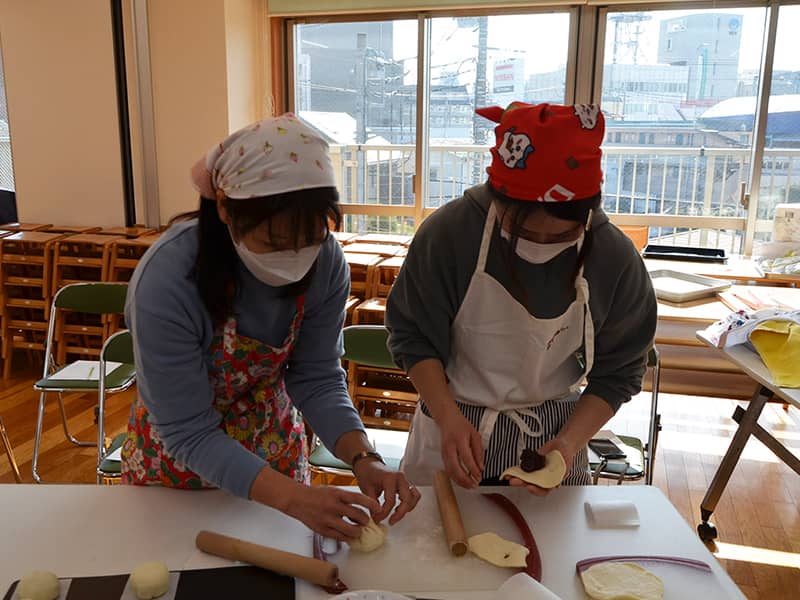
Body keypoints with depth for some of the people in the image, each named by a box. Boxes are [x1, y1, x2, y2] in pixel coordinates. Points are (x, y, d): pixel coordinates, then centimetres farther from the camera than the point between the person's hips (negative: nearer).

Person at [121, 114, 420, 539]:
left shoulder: (325, 262, -24)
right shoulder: (166, 282, -35)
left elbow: (317, 379, -14)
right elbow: (189, 435, -29)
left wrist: (363, 458, -30)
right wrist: (292, 497, -40)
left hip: (274, 440, 3)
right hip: (179, 462, -3)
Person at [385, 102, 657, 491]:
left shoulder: (615, 258, -15)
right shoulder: (447, 232, -20)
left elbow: (617, 373, -5)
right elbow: (413, 335, -10)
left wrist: (569, 443, -19)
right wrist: (448, 417, -22)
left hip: (553, 437, 1)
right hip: (451, 429, 0)